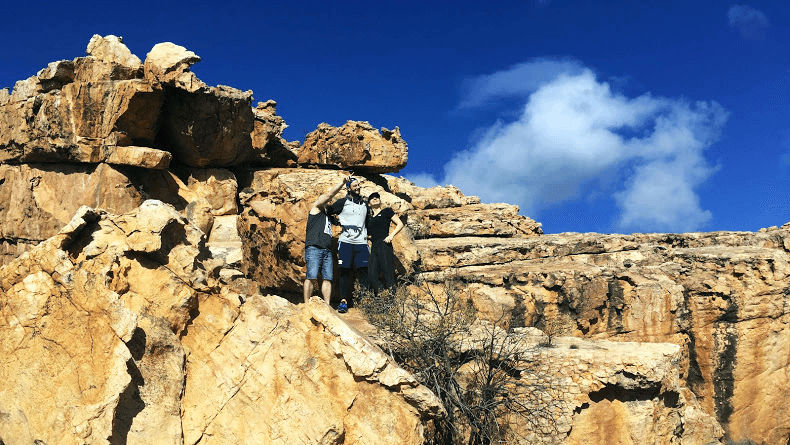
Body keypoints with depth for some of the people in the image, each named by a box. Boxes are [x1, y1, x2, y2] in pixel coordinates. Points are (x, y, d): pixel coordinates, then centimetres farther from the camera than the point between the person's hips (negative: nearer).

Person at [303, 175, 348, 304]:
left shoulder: (327, 214, 30)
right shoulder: (316, 207, 13)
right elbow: (329, 194, 3)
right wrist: (343, 182, 5)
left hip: (327, 250, 7)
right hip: (314, 248, -7)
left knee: (327, 278, -2)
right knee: (312, 277, -14)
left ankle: (327, 305, -5)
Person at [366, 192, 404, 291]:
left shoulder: (386, 211, 9)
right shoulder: (369, 218, 23)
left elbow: (400, 224, 3)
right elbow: (367, 234, 30)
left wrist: (391, 235, -11)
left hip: (384, 245, -5)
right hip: (374, 248, 6)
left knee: (388, 274, -12)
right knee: (372, 275, -7)